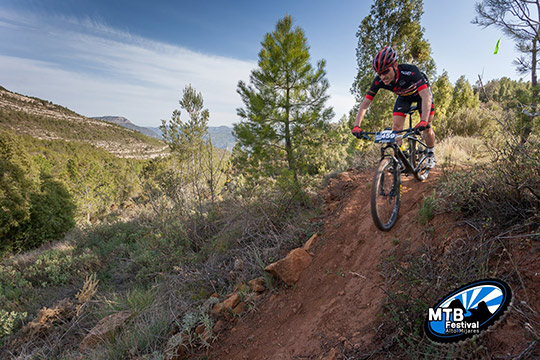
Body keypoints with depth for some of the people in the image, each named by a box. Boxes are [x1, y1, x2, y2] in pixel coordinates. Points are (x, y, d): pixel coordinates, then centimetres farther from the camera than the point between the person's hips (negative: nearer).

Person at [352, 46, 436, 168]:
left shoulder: (410, 71, -42)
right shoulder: (379, 81, -30)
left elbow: (426, 95, -49)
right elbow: (365, 103, -29)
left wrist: (423, 121, -62)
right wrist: (357, 125, -41)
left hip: (421, 92, -3)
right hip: (404, 96, 3)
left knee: (427, 127, -10)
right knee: (396, 126, -13)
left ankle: (430, 154, 15)